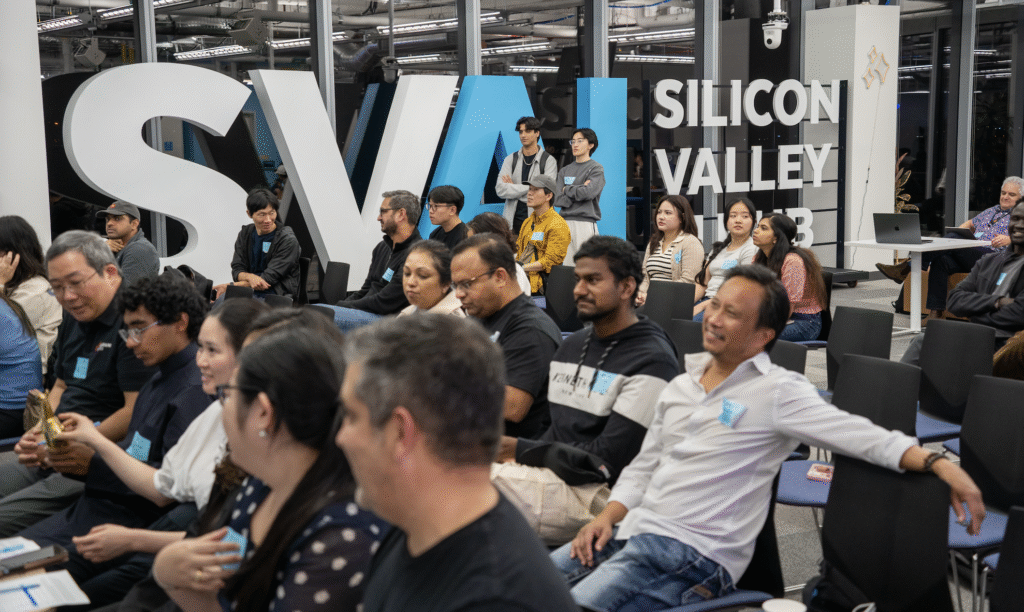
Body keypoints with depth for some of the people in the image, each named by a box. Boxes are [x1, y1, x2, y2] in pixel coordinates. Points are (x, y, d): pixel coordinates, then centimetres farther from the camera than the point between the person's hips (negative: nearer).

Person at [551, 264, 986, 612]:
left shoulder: (778, 391, -6)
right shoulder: (680, 385, 16)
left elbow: (867, 437, -13)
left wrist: (940, 464, -28)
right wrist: (606, 518, 4)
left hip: (691, 554, -7)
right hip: (632, 532, 7)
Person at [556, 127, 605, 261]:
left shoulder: (596, 169, 2)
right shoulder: (564, 171, 15)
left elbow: (588, 192, -14)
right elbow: (557, 199, 5)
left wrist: (567, 189, 1)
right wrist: (578, 191, -6)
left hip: (586, 223, -4)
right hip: (565, 223, 5)